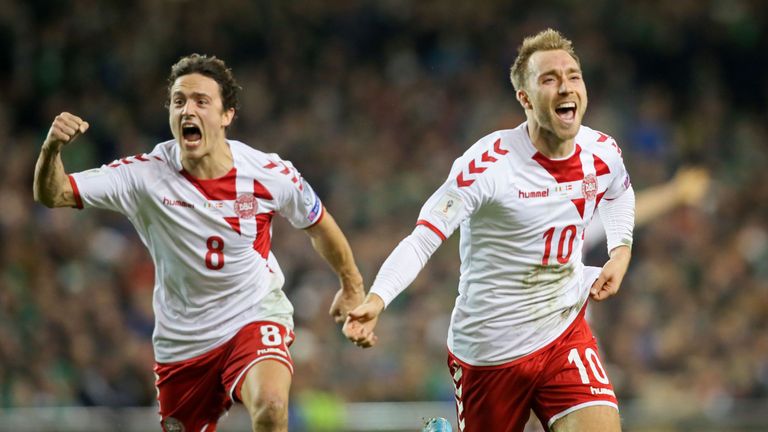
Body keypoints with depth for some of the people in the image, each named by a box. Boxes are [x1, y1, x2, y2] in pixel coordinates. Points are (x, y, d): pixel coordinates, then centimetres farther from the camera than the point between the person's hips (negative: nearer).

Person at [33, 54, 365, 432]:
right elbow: (52, 195, -19)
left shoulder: (271, 174, -13)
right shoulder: (146, 174, -15)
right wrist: (52, 148, -39)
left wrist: (351, 286, 19)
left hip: (255, 316, -2)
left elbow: (318, 225, 7)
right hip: (181, 340, 2)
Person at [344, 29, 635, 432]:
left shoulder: (603, 153, -2)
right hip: (488, 351, -4)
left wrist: (620, 250, 6)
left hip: (565, 334, 4)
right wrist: (375, 299, -40)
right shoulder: (488, 164, -20)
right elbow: (422, 238, -25)